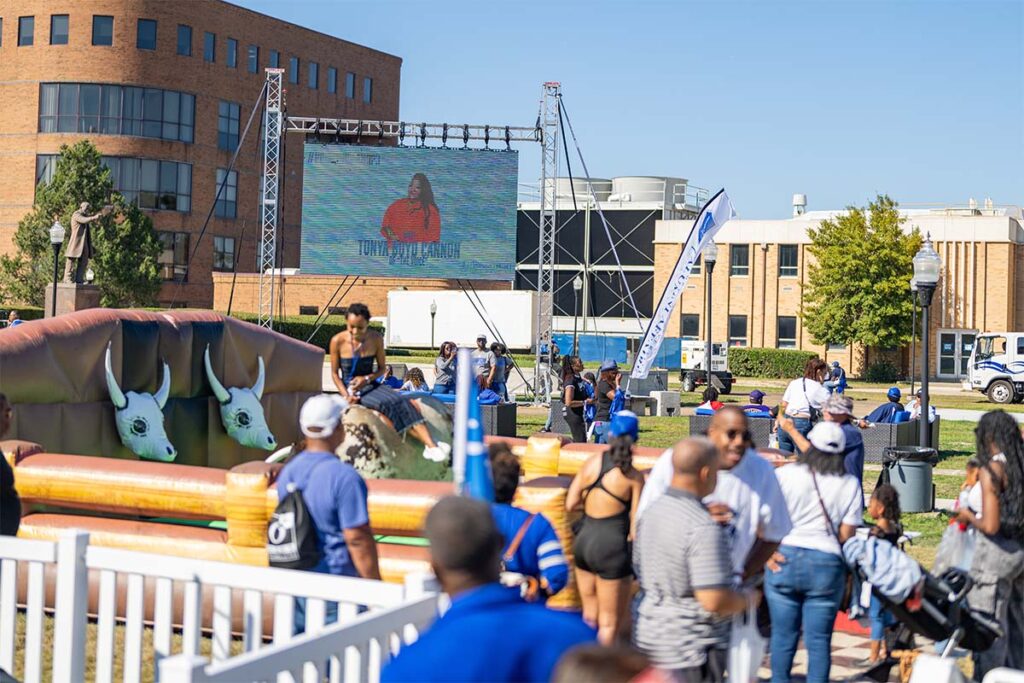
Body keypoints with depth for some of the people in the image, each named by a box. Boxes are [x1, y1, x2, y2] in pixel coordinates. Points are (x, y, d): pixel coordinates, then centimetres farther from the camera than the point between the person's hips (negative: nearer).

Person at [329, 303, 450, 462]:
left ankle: (431, 444, -34)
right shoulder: (338, 341, -10)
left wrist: (367, 378, -12)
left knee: (405, 403, -24)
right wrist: (346, 395, -13)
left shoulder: (375, 339, -3)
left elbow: (382, 368, 8)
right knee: (389, 404, -29)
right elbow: (334, 373, 0)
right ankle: (429, 445, -32)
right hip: (351, 388, -4)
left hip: (371, 385, 4)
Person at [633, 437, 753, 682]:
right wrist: (746, 599, -6)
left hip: (647, 637, 8)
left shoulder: (652, 511, 4)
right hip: (689, 649, -8)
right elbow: (714, 601, -25)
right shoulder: (704, 528, -22)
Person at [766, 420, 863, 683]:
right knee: (819, 641, 6)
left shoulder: (784, 474, -2)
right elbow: (846, 534, 1)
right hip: (827, 564, 0)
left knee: (783, 635, 11)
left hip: (783, 560, 0)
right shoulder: (850, 484, 2)